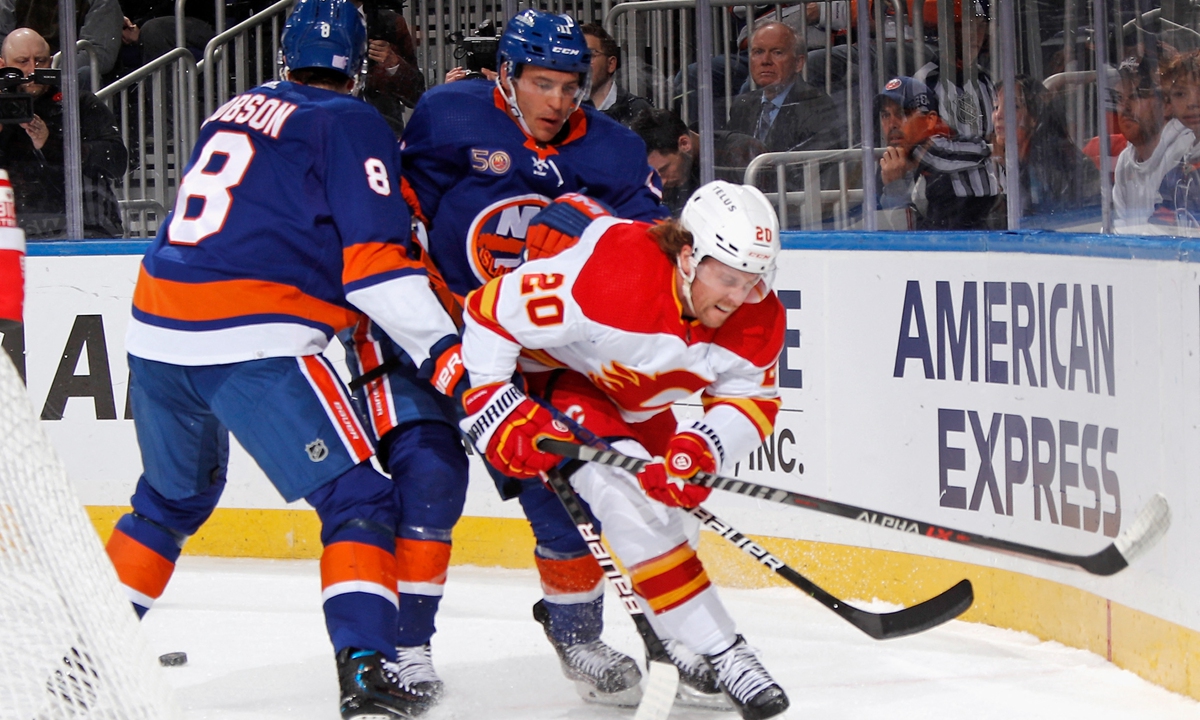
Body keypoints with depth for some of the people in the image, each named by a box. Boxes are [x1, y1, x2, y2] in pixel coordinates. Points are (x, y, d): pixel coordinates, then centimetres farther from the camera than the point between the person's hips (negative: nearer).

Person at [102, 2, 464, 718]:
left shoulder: (239, 110, 20)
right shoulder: (353, 123, 0)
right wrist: (444, 348, -8)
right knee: (358, 499, -4)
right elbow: (372, 257, -10)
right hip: (252, 342, -7)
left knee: (173, 498, 28)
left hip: (157, 334, 7)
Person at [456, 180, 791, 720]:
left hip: (636, 402, 8)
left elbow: (752, 401, -10)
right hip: (553, 378, -8)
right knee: (629, 494, -25)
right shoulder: (608, 272, -39)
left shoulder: (758, 319, -19)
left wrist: (700, 450, -30)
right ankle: (721, 654, -24)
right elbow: (489, 312, -33)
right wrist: (495, 412, -33)